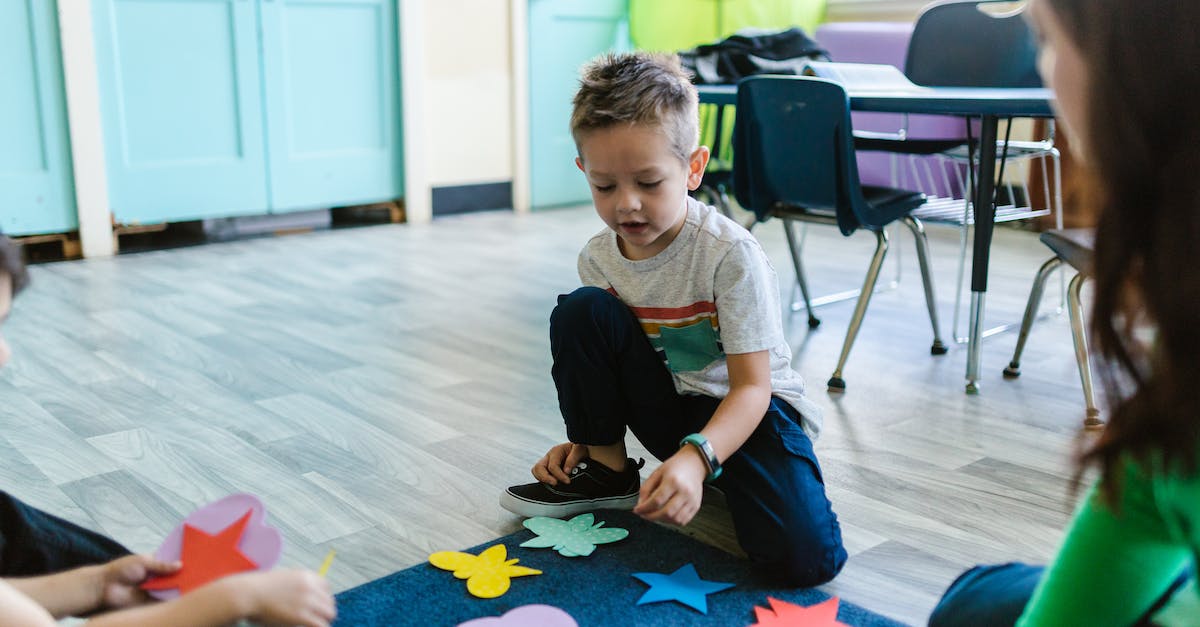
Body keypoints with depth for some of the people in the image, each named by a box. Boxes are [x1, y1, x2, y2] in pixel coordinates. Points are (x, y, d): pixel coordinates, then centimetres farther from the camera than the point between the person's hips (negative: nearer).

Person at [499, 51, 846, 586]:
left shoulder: (731, 254, -24)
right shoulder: (598, 258, -8)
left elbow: (751, 387, -24)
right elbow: (596, 359, 6)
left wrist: (695, 458, -41)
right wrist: (582, 437, -11)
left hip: (742, 409, -4)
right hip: (668, 405, 5)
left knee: (806, 557, -28)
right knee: (580, 311, -20)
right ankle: (606, 470, -3)